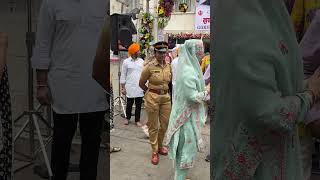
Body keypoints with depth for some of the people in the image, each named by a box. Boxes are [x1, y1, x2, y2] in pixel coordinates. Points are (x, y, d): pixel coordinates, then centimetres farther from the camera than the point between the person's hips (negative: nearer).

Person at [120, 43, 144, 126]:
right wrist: (123, 87, -1)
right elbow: (123, 75, 1)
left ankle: (137, 120, 19)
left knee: (138, 105, 6)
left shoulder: (141, 61, 7)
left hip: (140, 87, 2)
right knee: (129, 104, 9)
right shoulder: (126, 62, -1)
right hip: (130, 87, -2)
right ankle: (127, 118, 29)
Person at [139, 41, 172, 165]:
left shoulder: (168, 66, 2)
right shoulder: (149, 67, -11)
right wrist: (151, 92, 8)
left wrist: (164, 92, 14)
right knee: (153, 126, 6)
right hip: (152, 98, -5)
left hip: (166, 98, 5)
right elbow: (141, 83, 0)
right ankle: (154, 152, 20)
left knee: (165, 124, 14)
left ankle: (160, 146, 37)